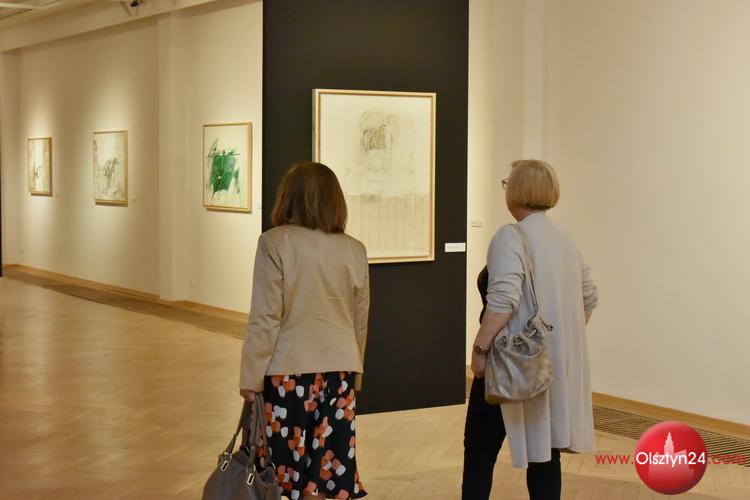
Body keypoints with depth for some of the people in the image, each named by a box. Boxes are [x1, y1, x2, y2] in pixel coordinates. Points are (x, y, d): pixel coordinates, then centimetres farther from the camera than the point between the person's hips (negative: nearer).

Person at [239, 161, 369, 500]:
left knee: (285, 461, 8)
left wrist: (251, 378, -4)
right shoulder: (355, 251, 3)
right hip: (339, 371, 4)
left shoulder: (276, 243, -10)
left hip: (288, 370, -3)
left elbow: (265, 319, -11)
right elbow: (360, 323, 10)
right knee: (324, 468, 7)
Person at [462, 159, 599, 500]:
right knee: (544, 449, 10)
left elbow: (503, 300, -24)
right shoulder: (564, 239, 12)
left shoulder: (510, 237, -13)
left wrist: (480, 349, -19)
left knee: (480, 447, 4)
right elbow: (589, 297, 15)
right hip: (555, 362, 8)